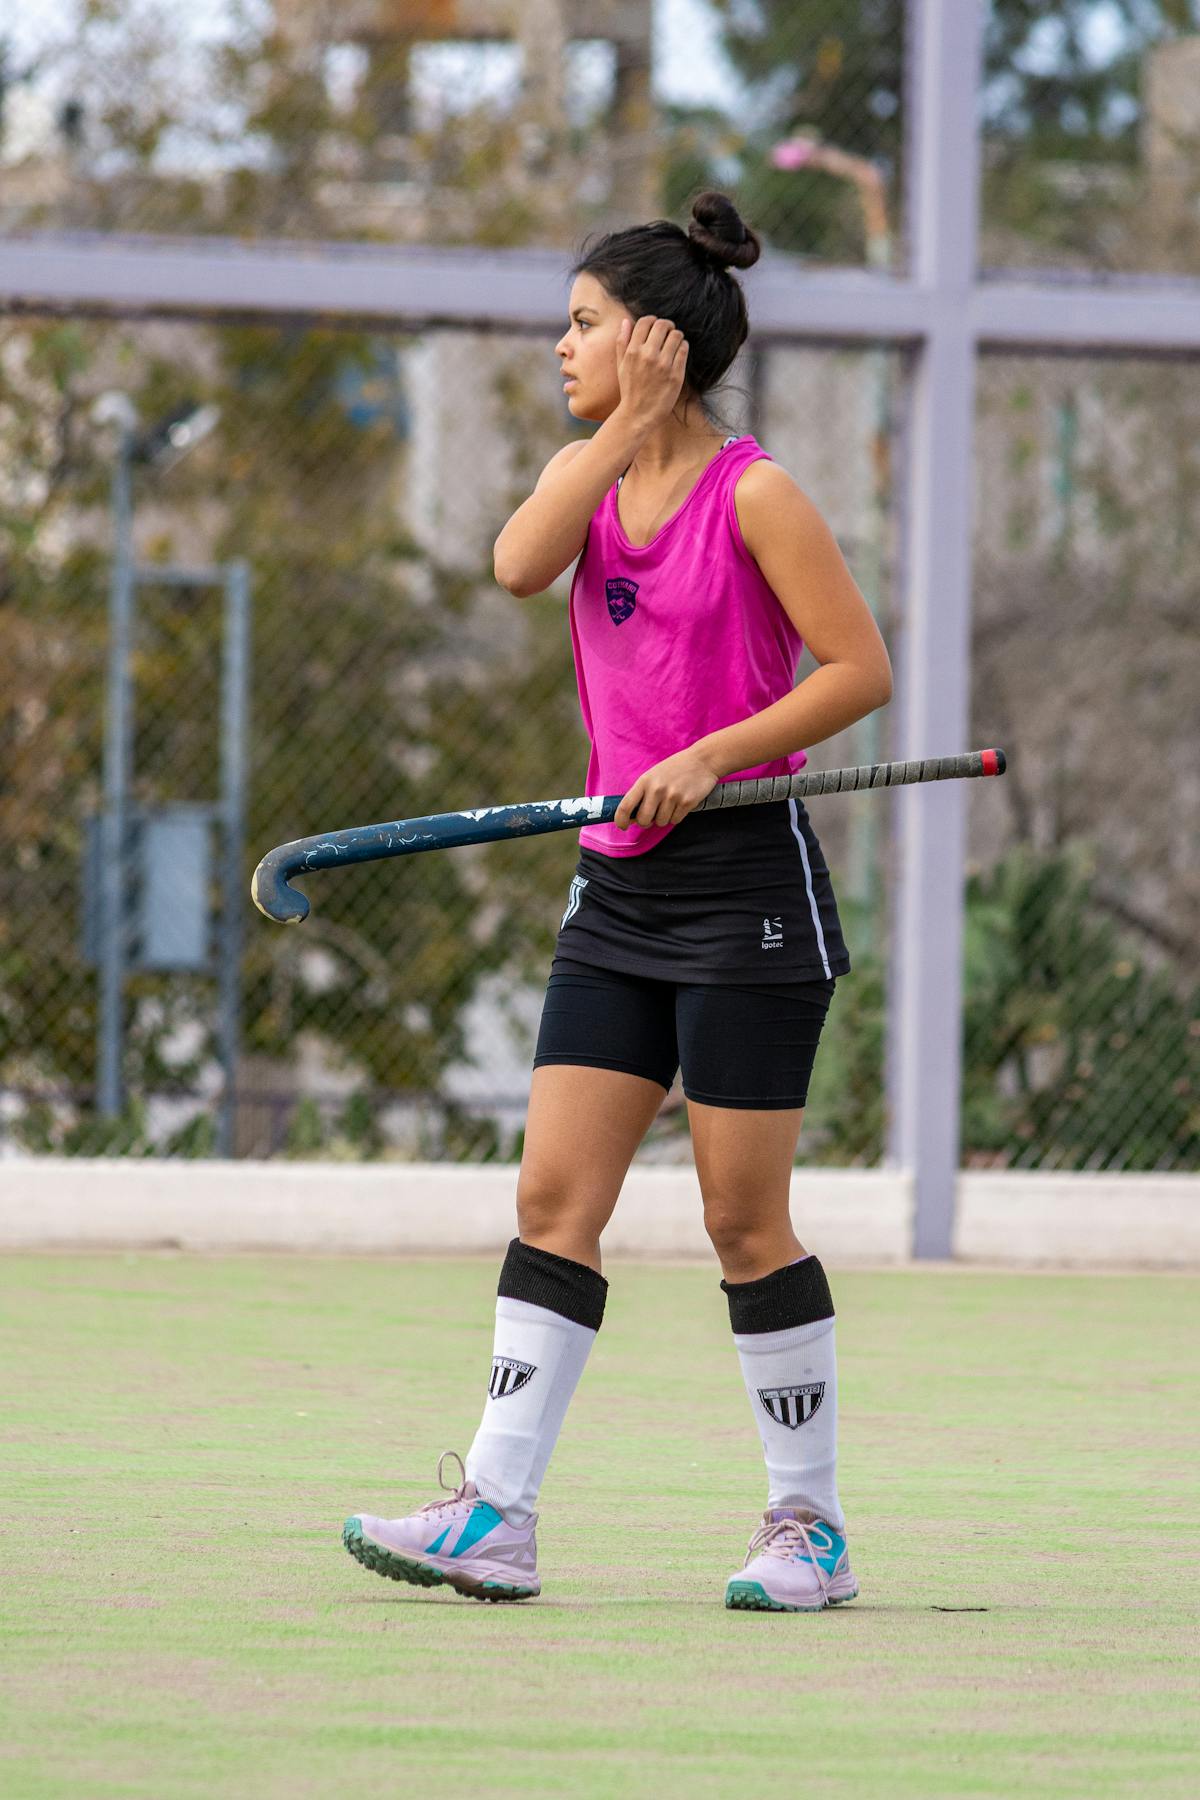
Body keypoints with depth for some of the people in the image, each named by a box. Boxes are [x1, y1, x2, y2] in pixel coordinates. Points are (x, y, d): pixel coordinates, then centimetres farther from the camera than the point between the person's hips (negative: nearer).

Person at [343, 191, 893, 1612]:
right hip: (621, 886, 7)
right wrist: (627, 431, -10)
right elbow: (519, 565, -10)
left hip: (745, 877, -7)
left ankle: (810, 1523, 7)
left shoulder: (755, 495, -9)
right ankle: (496, 1515, -3)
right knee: (554, 1195, 0)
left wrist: (709, 757, -19)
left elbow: (861, 669, -12)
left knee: (744, 1218, -3)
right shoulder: (589, 474, 11)